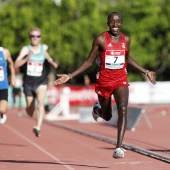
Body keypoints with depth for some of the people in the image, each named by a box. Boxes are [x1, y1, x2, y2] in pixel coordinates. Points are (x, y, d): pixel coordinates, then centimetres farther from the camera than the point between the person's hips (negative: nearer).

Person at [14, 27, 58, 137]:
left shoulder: (44, 48, 1)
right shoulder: (26, 49, -6)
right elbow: (16, 64, -17)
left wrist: (52, 62, 8)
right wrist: (27, 58, -30)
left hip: (41, 82, 0)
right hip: (28, 83, 0)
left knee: (40, 102, -27)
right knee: (30, 110, 11)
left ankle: (38, 128, -38)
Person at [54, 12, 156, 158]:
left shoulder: (126, 39, 1)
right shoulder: (100, 39, -10)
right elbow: (89, 62, -4)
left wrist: (146, 72, 24)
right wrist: (70, 76, -11)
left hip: (121, 81, 2)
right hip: (104, 81, -2)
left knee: (123, 110, -21)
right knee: (107, 116, 14)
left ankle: (119, 147, -21)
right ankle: (97, 108, 52)